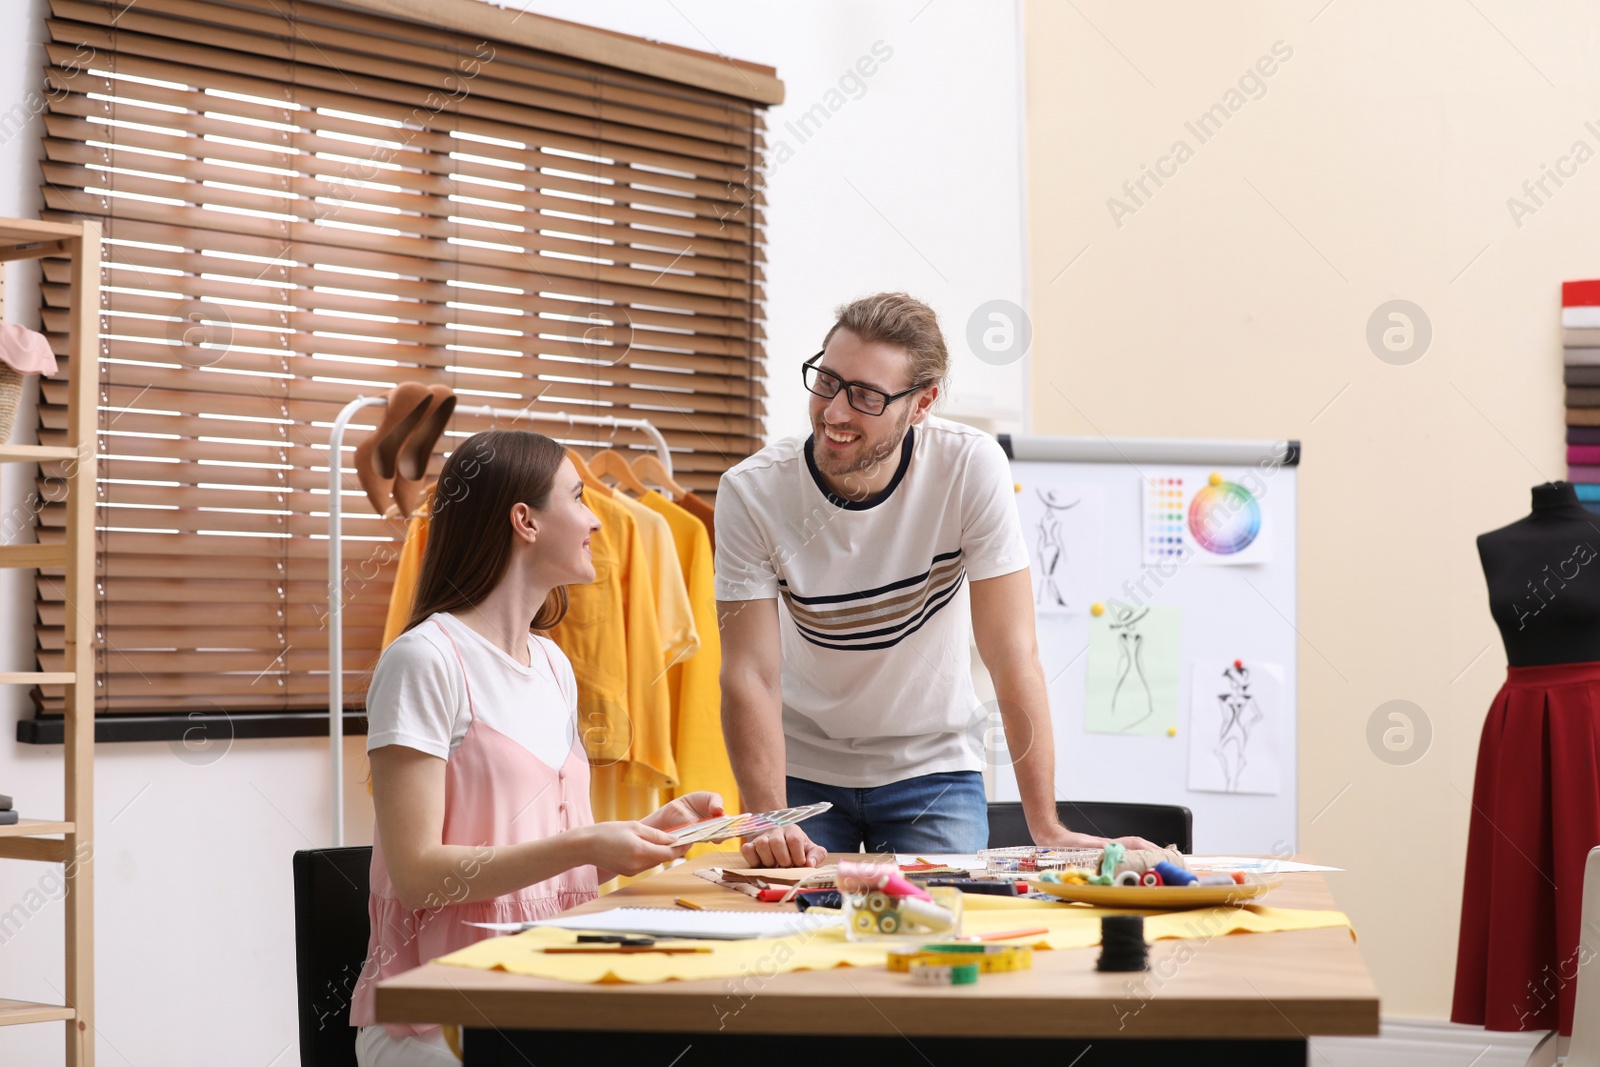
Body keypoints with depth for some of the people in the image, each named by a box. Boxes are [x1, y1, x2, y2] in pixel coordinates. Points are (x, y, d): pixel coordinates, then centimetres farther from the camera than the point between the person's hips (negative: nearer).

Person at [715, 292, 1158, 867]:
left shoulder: (971, 468, -22)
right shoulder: (751, 492, -20)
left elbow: (1011, 652, -22)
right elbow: (750, 674, -22)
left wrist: (1046, 829, -24)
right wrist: (769, 824, -36)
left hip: (933, 769, 0)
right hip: (801, 770, 0)